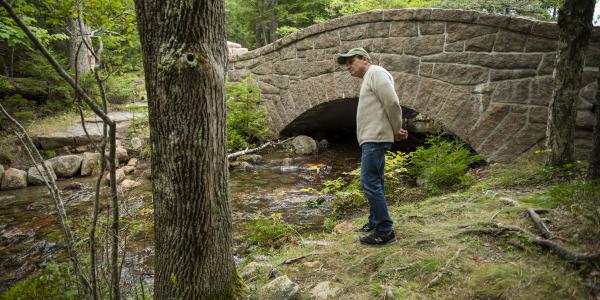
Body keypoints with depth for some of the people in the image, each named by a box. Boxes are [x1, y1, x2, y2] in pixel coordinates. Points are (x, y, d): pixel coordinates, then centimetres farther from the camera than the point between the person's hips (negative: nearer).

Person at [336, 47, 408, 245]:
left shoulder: (376, 73, -8)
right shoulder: (368, 79, 22)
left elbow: (392, 103, -17)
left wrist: (396, 130, -7)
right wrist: (395, 132, 6)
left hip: (375, 138, -10)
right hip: (371, 139, 10)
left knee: (370, 182, -12)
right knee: (374, 182, 15)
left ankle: (385, 231, -7)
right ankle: (375, 223, 27)